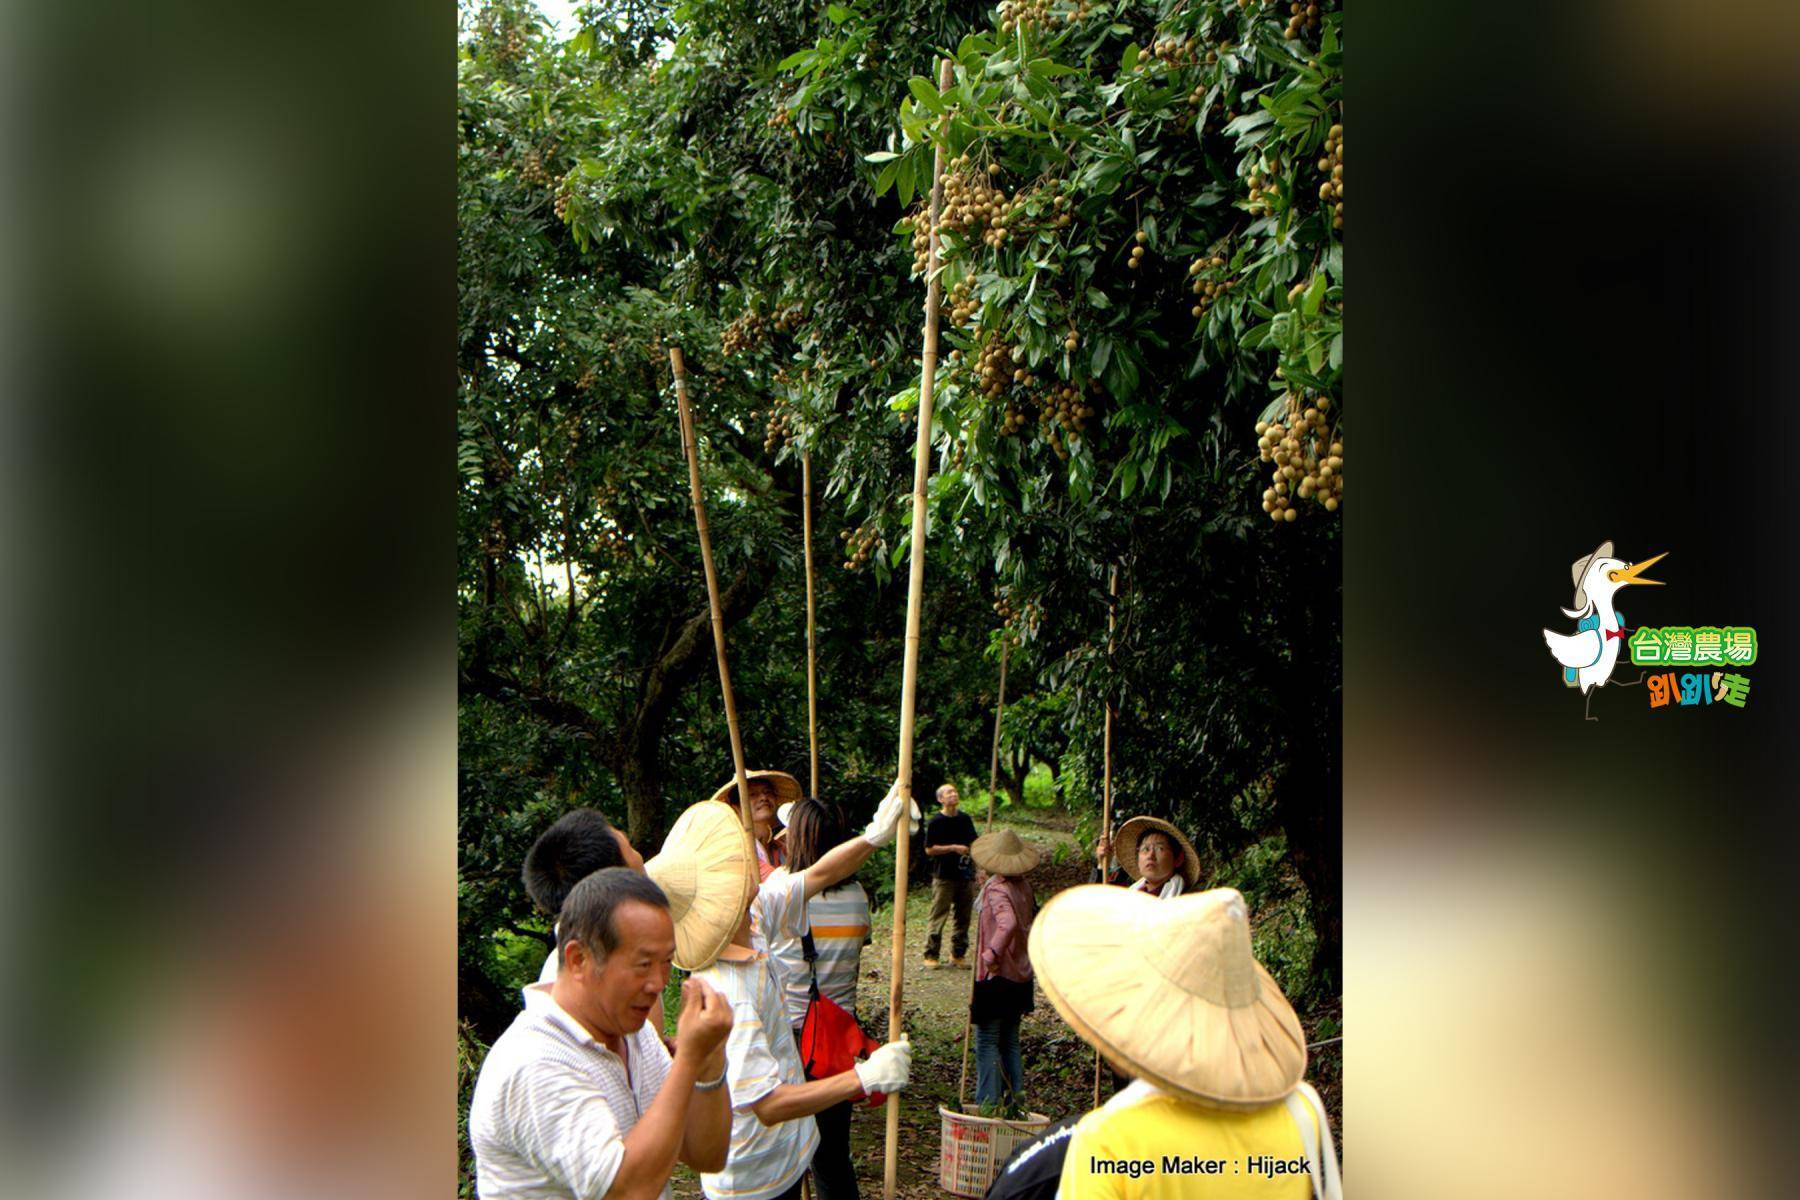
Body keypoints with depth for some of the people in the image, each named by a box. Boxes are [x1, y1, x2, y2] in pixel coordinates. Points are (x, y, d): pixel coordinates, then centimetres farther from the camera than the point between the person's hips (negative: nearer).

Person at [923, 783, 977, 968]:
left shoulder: (965, 819, 11)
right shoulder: (936, 822, -5)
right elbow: (929, 849, -8)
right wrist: (953, 848, -15)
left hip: (965, 876, 5)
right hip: (944, 877, -5)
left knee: (963, 918, 8)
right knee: (938, 918, -4)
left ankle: (957, 955, 17)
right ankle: (930, 956, 2)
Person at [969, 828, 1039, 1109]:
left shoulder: (997, 888, -19)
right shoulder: (1024, 887, 5)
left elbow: (1008, 924, -35)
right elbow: (1033, 921, 18)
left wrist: (992, 953, -29)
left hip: (996, 977, -8)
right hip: (1021, 976, 8)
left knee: (987, 1044, 1)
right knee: (1010, 1043, 17)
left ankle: (987, 1105, 2)